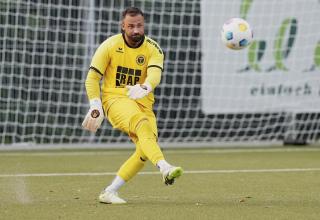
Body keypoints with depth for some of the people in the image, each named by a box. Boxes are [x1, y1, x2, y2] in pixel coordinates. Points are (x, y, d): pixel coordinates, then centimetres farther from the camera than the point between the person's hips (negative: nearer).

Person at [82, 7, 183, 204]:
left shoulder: (153, 49, -2)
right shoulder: (110, 45, -4)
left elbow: (155, 74, -23)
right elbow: (92, 78, 0)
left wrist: (145, 88, -45)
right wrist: (95, 106, -11)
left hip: (143, 102, 4)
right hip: (115, 99, -4)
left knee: (146, 150, -14)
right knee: (142, 124, -34)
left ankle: (110, 192, -2)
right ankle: (165, 169, -57)